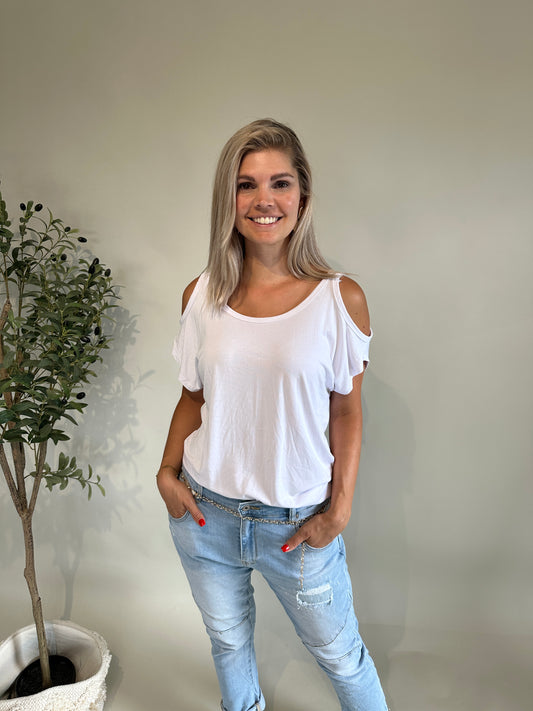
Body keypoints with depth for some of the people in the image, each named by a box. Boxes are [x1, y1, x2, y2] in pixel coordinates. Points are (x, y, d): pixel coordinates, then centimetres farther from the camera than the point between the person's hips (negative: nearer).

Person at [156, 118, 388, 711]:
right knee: (227, 642, 26)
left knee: (339, 655, 19)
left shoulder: (340, 299, -12)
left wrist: (338, 509, -8)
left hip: (297, 522, -2)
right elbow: (193, 397, 6)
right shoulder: (201, 295, -4)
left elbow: (346, 411, -5)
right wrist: (168, 471, -4)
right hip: (203, 511, 3)